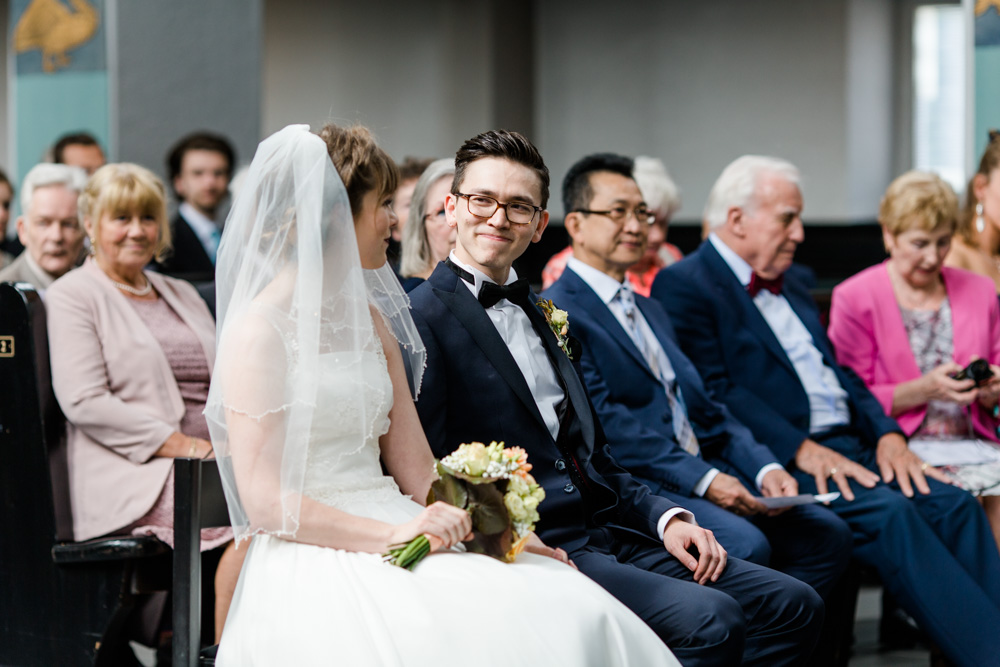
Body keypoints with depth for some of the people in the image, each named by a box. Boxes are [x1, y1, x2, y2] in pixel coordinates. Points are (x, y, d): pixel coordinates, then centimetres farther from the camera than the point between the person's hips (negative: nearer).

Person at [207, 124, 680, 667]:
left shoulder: (371, 319, 18)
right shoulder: (259, 330, -5)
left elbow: (416, 471, 15)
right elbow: (264, 500, -11)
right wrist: (391, 534, -19)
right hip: (314, 560, -7)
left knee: (578, 614, -18)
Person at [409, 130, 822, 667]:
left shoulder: (538, 314, 22)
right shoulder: (422, 319, -6)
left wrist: (665, 518, 7)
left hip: (607, 533, 9)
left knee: (792, 605, -1)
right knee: (710, 618, -28)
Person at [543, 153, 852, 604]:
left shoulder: (650, 311, 27)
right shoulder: (556, 313, -4)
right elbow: (604, 422, -14)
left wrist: (764, 467, 2)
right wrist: (702, 479, -20)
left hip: (707, 473, 9)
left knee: (827, 533, -8)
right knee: (745, 545, -31)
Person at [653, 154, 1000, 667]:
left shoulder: (789, 288, 26)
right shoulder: (684, 287, -2)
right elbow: (713, 392, -13)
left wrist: (887, 433, 4)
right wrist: (800, 449, -20)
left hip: (847, 447, 8)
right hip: (779, 463, -8)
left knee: (953, 504, -15)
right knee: (888, 513, -30)